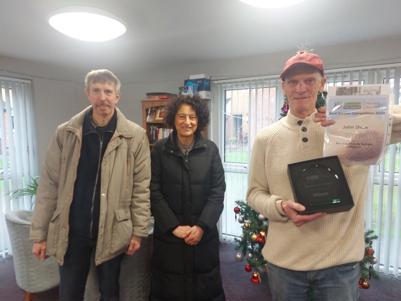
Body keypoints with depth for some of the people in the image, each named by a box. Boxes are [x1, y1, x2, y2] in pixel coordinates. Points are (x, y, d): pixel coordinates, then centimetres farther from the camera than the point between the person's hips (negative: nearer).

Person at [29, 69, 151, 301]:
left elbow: (141, 188, -6)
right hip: (71, 230, 2)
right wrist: (39, 233, 0)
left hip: (113, 231, -1)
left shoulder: (135, 135, -8)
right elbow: (49, 185, 0)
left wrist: (139, 230, -6)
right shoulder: (65, 133, -2)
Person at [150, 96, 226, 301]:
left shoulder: (211, 150, -1)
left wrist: (202, 226, -13)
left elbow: (217, 192, -4)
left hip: (204, 234, 1)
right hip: (168, 234, 0)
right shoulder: (160, 150, -3)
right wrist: (174, 226, -12)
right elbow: (154, 192, -6)